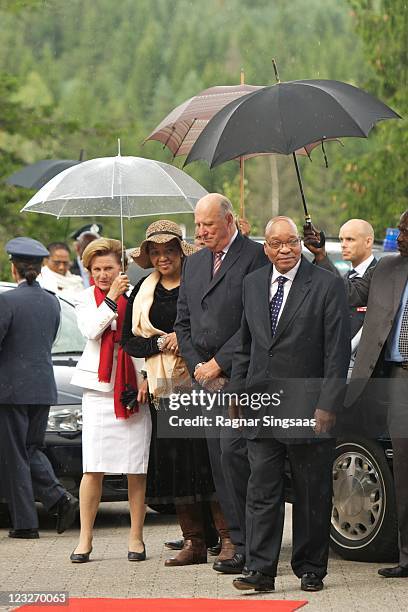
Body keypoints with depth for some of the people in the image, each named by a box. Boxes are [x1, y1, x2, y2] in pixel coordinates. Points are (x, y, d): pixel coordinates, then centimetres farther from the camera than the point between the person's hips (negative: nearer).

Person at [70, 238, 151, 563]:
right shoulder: (87, 298, 9)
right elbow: (91, 330, -9)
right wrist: (112, 298, -12)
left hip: (133, 389, 0)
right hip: (99, 389, 0)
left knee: (136, 469, 1)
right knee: (94, 469, -3)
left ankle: (136, 537, 9)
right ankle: (85, 539, 4)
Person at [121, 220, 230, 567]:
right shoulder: (143, 292, 12)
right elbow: (130, 341, 10)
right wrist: (162, 343, -6)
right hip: (164, 385, 4)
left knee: (210, 456, -9)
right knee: (174, 460, 3)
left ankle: (228, 538, -4)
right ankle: (193, 541, 9)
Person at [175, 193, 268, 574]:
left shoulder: (255, 257, -6)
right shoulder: (194, 263, 18)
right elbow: (183, 323, 18)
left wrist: (219, 364, -12)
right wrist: (198, 367, 3)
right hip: (207, 376, 7)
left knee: (233, 450, -16)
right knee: (220, 461, 5)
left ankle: (249, 546, -11)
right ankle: (241, 543, 10)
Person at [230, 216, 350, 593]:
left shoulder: (327, 286, -5)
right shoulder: (253, 284, 11)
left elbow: (338, 351, -7)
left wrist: (328, 406, -13)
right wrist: (237, 393, 11)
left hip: (307, 406, -4)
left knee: (312, 494, 4)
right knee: (262, 490, 1)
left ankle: (310, 569, 13)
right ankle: (260, 570, 2)